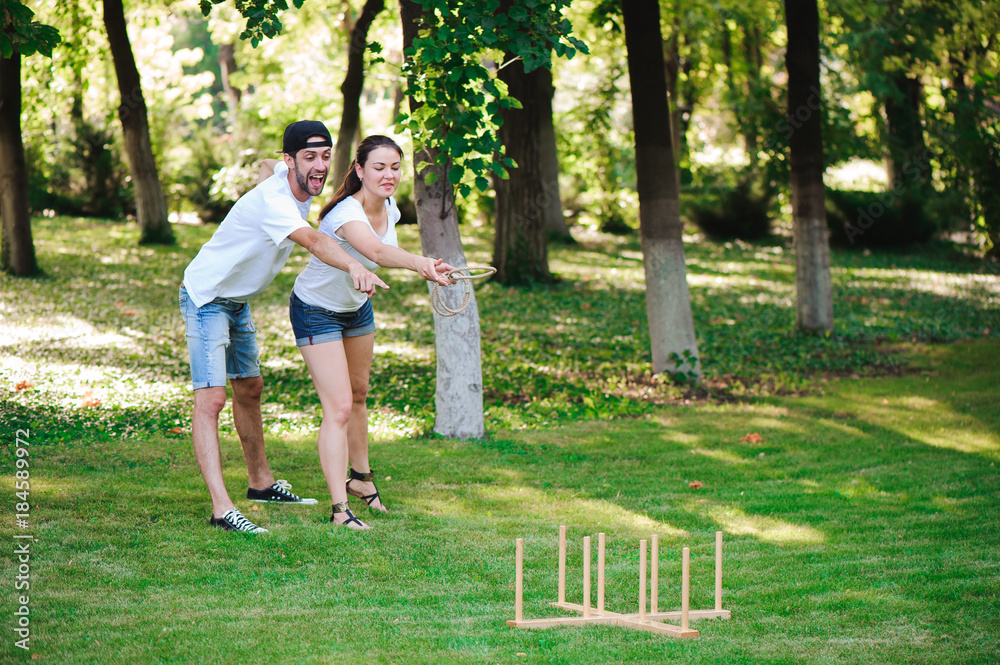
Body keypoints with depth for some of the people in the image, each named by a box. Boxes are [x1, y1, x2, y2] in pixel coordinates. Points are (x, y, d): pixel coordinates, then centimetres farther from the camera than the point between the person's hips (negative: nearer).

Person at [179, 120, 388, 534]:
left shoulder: (304, 193, -2)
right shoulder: (273, 197, -32)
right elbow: (312, 241, -51)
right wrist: (354, 267, -68)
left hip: (238, 301, 10)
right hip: (205, 297, -10)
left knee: (249, 388, 20)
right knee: (210, 398, -17)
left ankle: (260, 482, 36)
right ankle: (221, 509, -26)